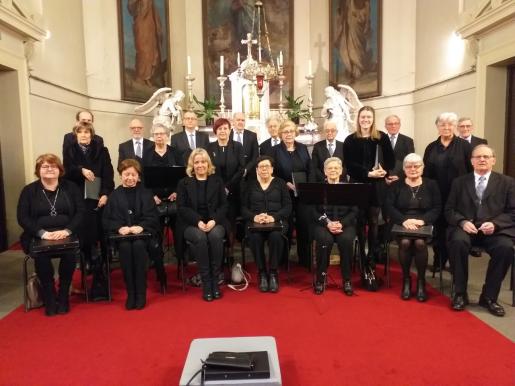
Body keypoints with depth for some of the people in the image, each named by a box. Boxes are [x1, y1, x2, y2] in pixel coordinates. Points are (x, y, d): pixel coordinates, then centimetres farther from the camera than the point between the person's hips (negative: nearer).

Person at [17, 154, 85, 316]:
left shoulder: (70, 187, 10)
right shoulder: (29, 190, 9)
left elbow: (80, 212, 2)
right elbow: (22, 217, 1)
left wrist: (66, 231, -15)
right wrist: (42, 233, -16)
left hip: (67, 235, 0)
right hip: (38, 237, 0)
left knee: (70, 252, -32)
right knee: (41, 255, -32)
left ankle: (63, 297, -12)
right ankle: (49, 299, -13)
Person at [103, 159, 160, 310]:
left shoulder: (146, 193, 10)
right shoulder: (114, 195, 12)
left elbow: (152, 217, 1)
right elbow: (107, 220, 5)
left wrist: (141, 227, -19)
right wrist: (119, 228, -16)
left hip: (142, 232, -1)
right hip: (121, 234, 1)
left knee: (138, 245, -33)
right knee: (125, 246, -32)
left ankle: (141, 292, -24)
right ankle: (130, 292, -22)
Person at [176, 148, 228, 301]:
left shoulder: (217, 181, 12)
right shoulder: (184, 183, 9)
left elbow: (224, 205, 5)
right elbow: (182, 207, -1)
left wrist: (214, 220, -14)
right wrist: (198, 221, -17)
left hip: (214, 222, 1)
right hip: (191, 224, -1)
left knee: (215, 236, -33)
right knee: (200, 238, -33)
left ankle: (215, 280, -22)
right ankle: (206, 281, -24)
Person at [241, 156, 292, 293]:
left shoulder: (280, 183, 12)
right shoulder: (250, 185, 15)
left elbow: (288, 207, 3)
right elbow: (243, 207, 8)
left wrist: (273, 217, -15)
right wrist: (254, 217, -14)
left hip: (277, 221, -1)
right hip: (255, 222, 1)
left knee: (276, 236, -35)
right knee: (255, 237, -33)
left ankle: (273, 273, -17)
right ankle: (262, 273, -16)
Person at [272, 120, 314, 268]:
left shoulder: (303, 148, 9)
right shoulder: (275, 150, -1)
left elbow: (310, 169, 8)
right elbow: (273, 173, -3)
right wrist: (286, 184, -15)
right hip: (284, 194, -2)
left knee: (304, 225, 4)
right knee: (286, 227, 4)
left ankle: (305, 260, 17)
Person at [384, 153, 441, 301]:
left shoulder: (431, 185, 10)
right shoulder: (396, 185, 9)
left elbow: (437, 208, 1)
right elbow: (389, 207, -3)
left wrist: (422, 220, -18)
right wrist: (404, 220, -20)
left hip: (424, 225, 0)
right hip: (401, 225, 0)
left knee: (420, 242, -31)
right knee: (405, 242, -30)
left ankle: (421, 281, -12)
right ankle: (406, 279, -9)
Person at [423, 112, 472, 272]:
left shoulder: (464, 145, -1)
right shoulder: (431, 147, 8)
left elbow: (472, 171, -4)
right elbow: (426, 172, 7)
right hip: (436, 196, 3)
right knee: (438, 227, 9)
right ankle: (439, 260, 22)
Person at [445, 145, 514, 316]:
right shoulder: (459, 182, 14)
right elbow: (449, 210, 8)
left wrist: (494, 224, -14)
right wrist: (462, 222, -12)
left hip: (496, 230, 0)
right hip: (466, 228, 0)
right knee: (457, 242, -33)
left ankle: (489, 296, -12)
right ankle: (460, 293, -16)